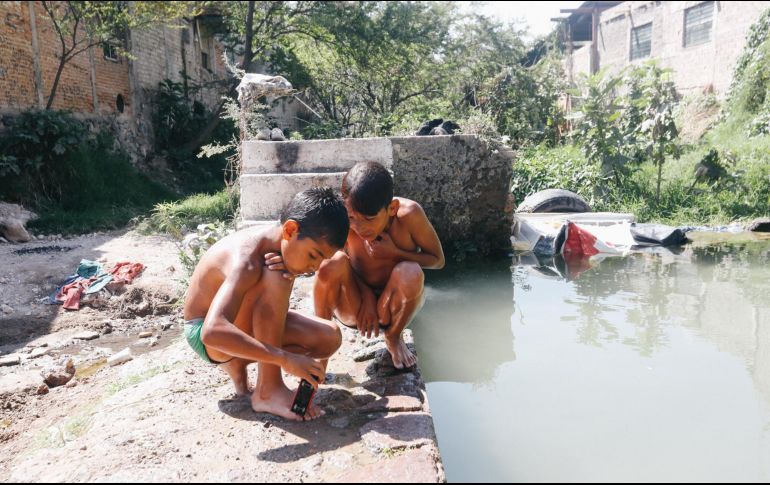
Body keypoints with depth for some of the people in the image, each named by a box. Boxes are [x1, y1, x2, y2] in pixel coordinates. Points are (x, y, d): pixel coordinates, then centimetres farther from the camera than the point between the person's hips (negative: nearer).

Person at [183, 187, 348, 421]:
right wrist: (285, 359, -49)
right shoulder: (248, 263, -35)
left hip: (246, 324, 8)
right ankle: (268, 392, -23)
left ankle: (237, 366, 7)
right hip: (206, 335, -8)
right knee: (273, 278, -34)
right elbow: (213, 332, -48)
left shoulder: (282, 245, -10)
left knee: (329, 337, -10)